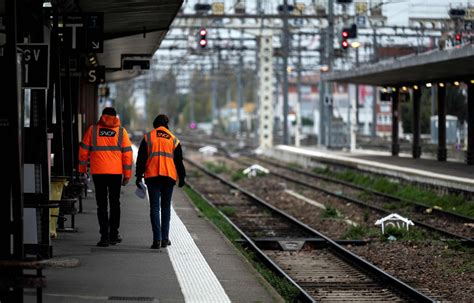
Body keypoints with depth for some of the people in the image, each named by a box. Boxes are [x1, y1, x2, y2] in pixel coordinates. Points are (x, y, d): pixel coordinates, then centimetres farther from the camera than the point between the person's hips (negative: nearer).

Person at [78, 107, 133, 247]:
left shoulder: (92, 130, 1)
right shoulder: (121, 131, 2)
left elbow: (83, 150, 3)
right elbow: (127, 153, 1)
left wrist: (82, 169, 13)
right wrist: (127, 174, 6)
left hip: (98, 172, -1)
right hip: (116, 172, 1)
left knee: (102, 204, 4)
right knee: (114, 203, 14)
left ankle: (104, 236, -3)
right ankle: (113, 235, 15)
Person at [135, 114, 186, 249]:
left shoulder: (148, 137, 3)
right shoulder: (173, 139, 8)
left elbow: (141, 158, 2)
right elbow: (179, 161, 10)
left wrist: (139, 176, 6)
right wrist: (181, 177, 18)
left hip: (152, 177, -1)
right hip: (169, 177, 1)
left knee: (154, 208, 0)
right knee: (166, 207, 12)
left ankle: (157, 239, -10)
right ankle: (165, 238, 10)